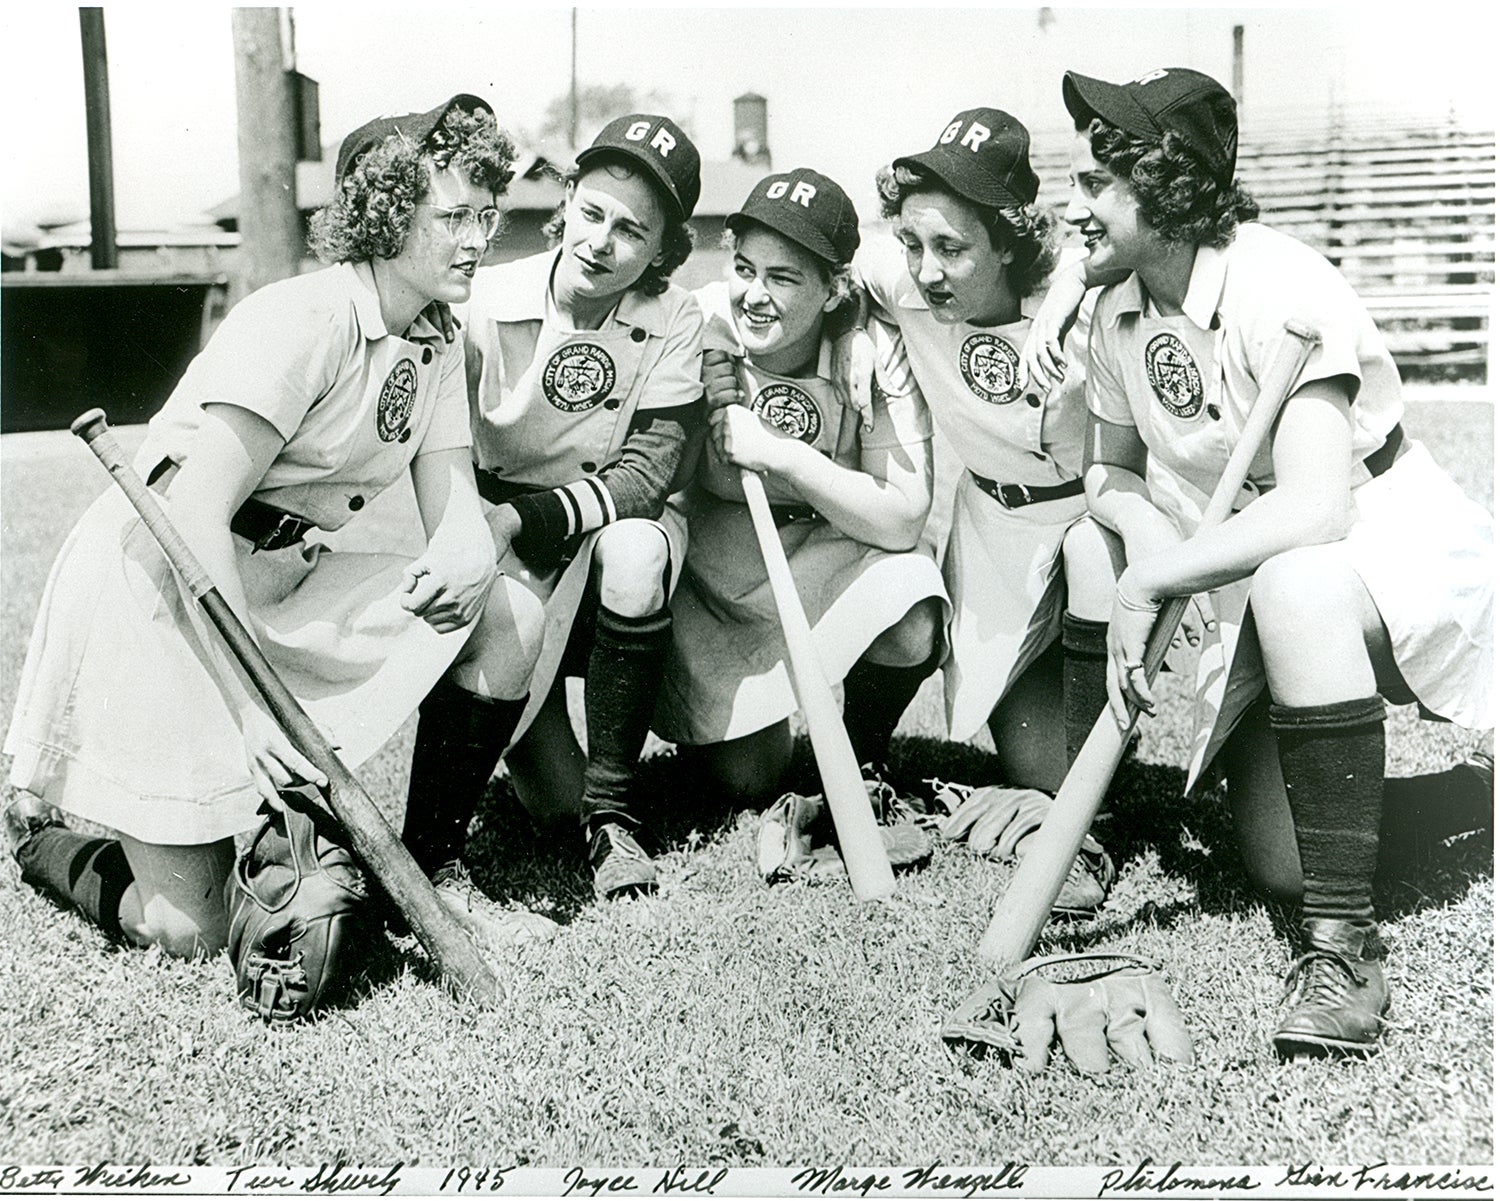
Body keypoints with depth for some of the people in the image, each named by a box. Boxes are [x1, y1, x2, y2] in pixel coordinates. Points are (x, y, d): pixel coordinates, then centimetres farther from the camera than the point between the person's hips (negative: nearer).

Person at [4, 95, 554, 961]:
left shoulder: (438, 351, 6)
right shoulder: (301, 320, -20)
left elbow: (457, 508, -2)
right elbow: (194, 517, -26)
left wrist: (465, 564, -28)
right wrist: (252, 705, -33)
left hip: (278, 580, 7)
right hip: (152, 581, -7)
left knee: (508, 619, -13)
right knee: (191, 933, -10)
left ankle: (426, 868, 4)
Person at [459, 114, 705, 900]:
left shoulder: (674, 324, -7)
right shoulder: (485, 301, -9)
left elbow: (648, 471, -16)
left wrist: (524, 518, -29)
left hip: (607, 547, 2)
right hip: (503, 567, -1)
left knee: (636, 549, -38)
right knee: (552, 794, -26)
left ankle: (613, 810, -21)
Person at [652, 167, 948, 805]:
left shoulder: (875, 350, -17)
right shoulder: (697, 327, -16)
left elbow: (903, 519, -22)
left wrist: (778, 452, -28)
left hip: (833, 549, 0)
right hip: (717, 559, 0)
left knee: (912, 630, -31)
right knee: (748, 780, -7)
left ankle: (860, 753, 2)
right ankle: (706, 718, 30)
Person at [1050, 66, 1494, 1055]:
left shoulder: (1278, 287, -23)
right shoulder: (1119, 308, 0)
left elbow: (1315, 508, -33)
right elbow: (1111, 472, 13)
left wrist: (1152, 581, -28)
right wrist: (1145, 531, -10)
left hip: (1398, 558, -6)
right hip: (1259, 593, 6)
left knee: (1294, 586, -42)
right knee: (1278, 867, -6)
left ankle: (1345, 949, -34)